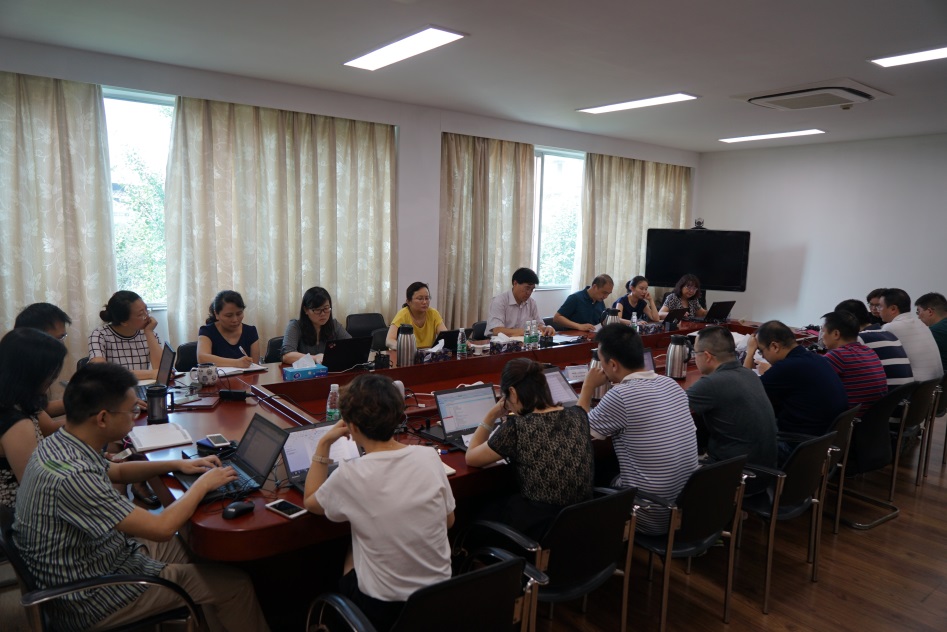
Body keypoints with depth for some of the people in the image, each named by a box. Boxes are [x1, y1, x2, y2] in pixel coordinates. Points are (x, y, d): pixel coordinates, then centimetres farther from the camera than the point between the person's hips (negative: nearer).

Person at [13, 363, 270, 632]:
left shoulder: (58, 444, -5)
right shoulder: (71, 477, -35)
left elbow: (116, 471, 16)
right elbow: (161, 528, -31)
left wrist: (177, 464, 6)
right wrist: (203, 484, -15)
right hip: (91, 599, -9)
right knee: (234, 584, -1)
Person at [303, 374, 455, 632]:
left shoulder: (350, 475, -22)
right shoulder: (429, 456, -13)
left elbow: (311, 502, 1)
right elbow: (448, 521, 2)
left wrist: (324, 444, -1)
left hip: (383, 608, -3)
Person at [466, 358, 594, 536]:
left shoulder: (516, 428, -20)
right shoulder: (578, 415, -3)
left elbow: (471, 458, -3)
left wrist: (492, 416, 3)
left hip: (541, 529, -6)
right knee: (500, 503, 30)